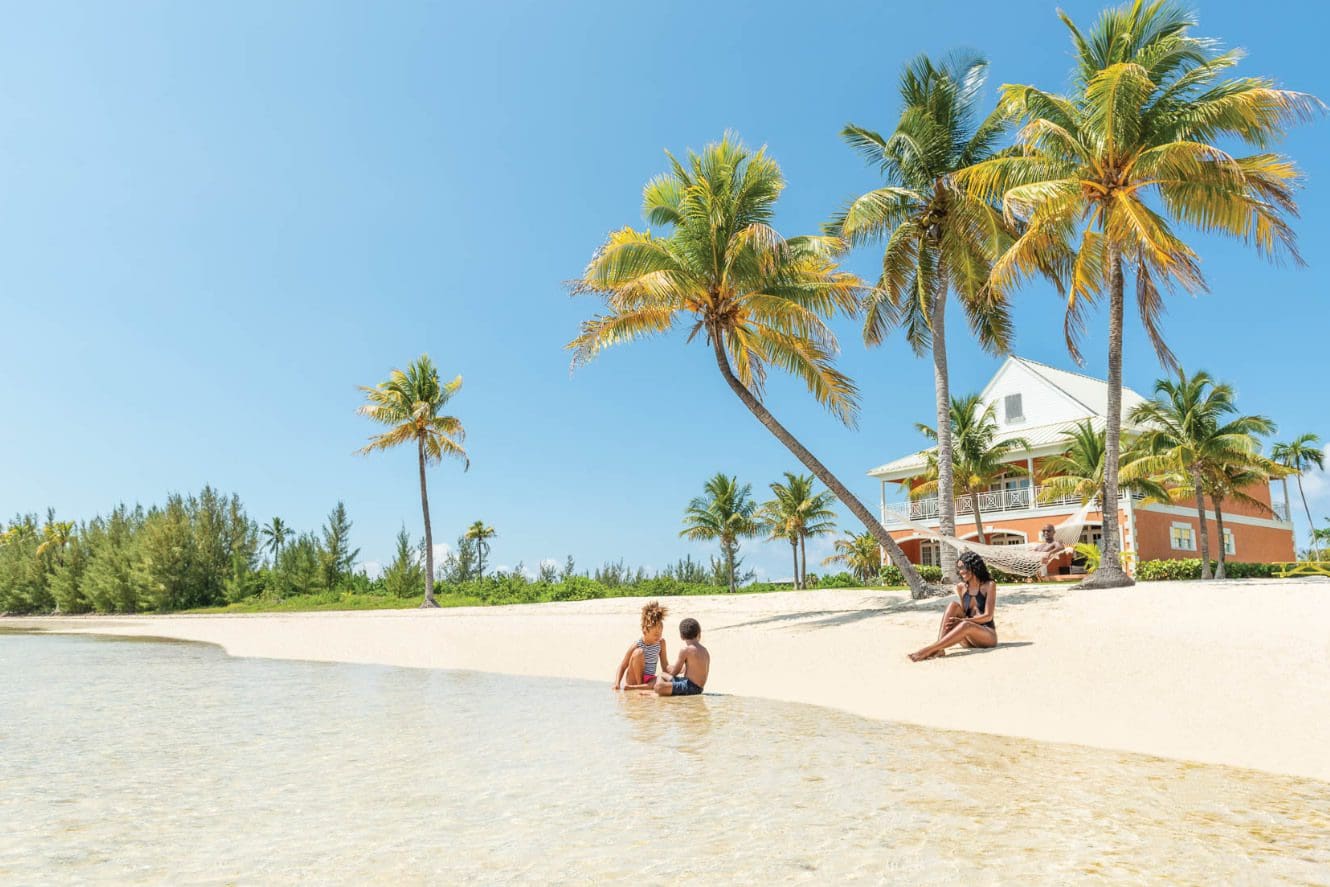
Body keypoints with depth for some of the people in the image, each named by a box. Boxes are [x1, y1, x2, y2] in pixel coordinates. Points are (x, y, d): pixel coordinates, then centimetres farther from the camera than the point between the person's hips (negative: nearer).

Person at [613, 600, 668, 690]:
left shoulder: (661, 642, -2)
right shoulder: (636, 645, -14)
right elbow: (622, 667, -12)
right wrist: (617, 683, -26)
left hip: (649, 680, 2)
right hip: (634, 679, -2)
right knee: (639, 652, -28)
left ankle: (634, 687, -29)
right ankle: (639, 684, -17)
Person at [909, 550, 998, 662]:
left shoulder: (989, 585, -3)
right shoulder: (961, 587, 10)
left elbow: (988, 616, -12)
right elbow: (963, 613, 7)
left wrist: (962, 620, -24)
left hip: (988, 635, -4)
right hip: (968, 639, 4)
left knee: (966, 625, -38)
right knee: (953, 605, -22)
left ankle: (928, 650, -45)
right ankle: (938, 647, -39)